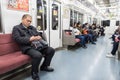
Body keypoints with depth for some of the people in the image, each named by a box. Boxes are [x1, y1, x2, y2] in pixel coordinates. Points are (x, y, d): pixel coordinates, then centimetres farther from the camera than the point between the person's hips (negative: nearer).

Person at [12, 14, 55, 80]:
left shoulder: (32, 27, 25)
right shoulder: (16, 28, 5)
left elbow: (38, 35, 23)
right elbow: (17, 39, -11)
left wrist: (39, 37, -3)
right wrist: (30, 39, -21)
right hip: (27, 47, -7)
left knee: (51, 50, -6)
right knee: (38, 55, -36)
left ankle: (44, 66, 14)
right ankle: (34, 72, -7)